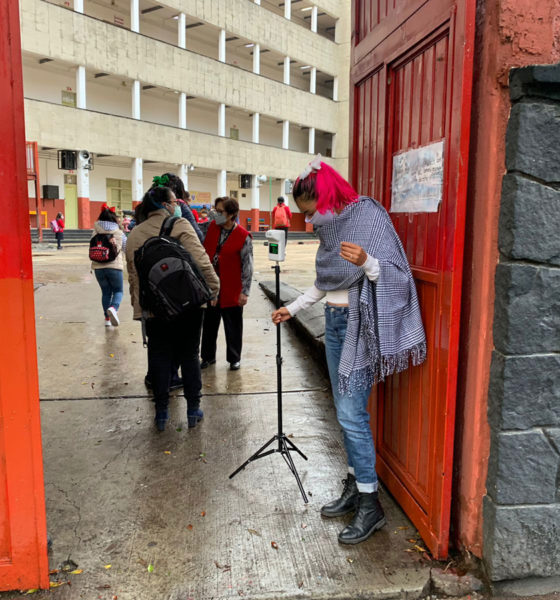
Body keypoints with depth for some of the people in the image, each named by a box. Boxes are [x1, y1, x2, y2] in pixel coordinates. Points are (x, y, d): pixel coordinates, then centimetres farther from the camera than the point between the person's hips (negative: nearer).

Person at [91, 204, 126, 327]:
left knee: (105, 292, 15)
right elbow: (126, 248, 12)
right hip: (114, 266, -2)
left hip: (98, 267, 2)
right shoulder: (119, 233, 1)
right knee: (118, 291, 11)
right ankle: (113, 308, -18)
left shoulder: (96, 233, 3)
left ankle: (107, 318, 16)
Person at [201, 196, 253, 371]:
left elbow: (247, 265, -10)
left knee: (233, 326, 8)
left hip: (231, 290, -4)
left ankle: (234, 358, 26)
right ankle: (208, 356, 31)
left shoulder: (243, 236, -12)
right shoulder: (212, 227, 2)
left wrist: (245, 291, -11)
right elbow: (204, 252, 14)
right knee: (209, 323, 15)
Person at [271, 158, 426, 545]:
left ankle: (370, 505, 5)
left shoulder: (370, 218, -12)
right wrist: (293, 309, 24)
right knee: (344, 412, 12)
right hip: (335, 323, 8)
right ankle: (355, 487, 25)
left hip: (359, 326, -8)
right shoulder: (332, 228, 11)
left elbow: (396, 276, -17)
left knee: (352, 414, -9)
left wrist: (366, 262, -35)